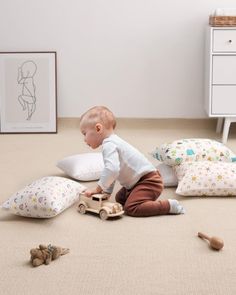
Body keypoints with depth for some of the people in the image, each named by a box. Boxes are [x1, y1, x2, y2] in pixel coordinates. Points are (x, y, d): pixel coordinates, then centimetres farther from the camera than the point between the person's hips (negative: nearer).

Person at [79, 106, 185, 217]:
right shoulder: (113, 142, 15)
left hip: (148, 181, -11)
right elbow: (111, 172, 21)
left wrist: (97, 188, -26)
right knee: (120, 199, 25)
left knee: (131, 208, -23)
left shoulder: (109, 145, -20)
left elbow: (112, 169, -34)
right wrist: (106, 192, 14)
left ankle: (170, 205, -17)